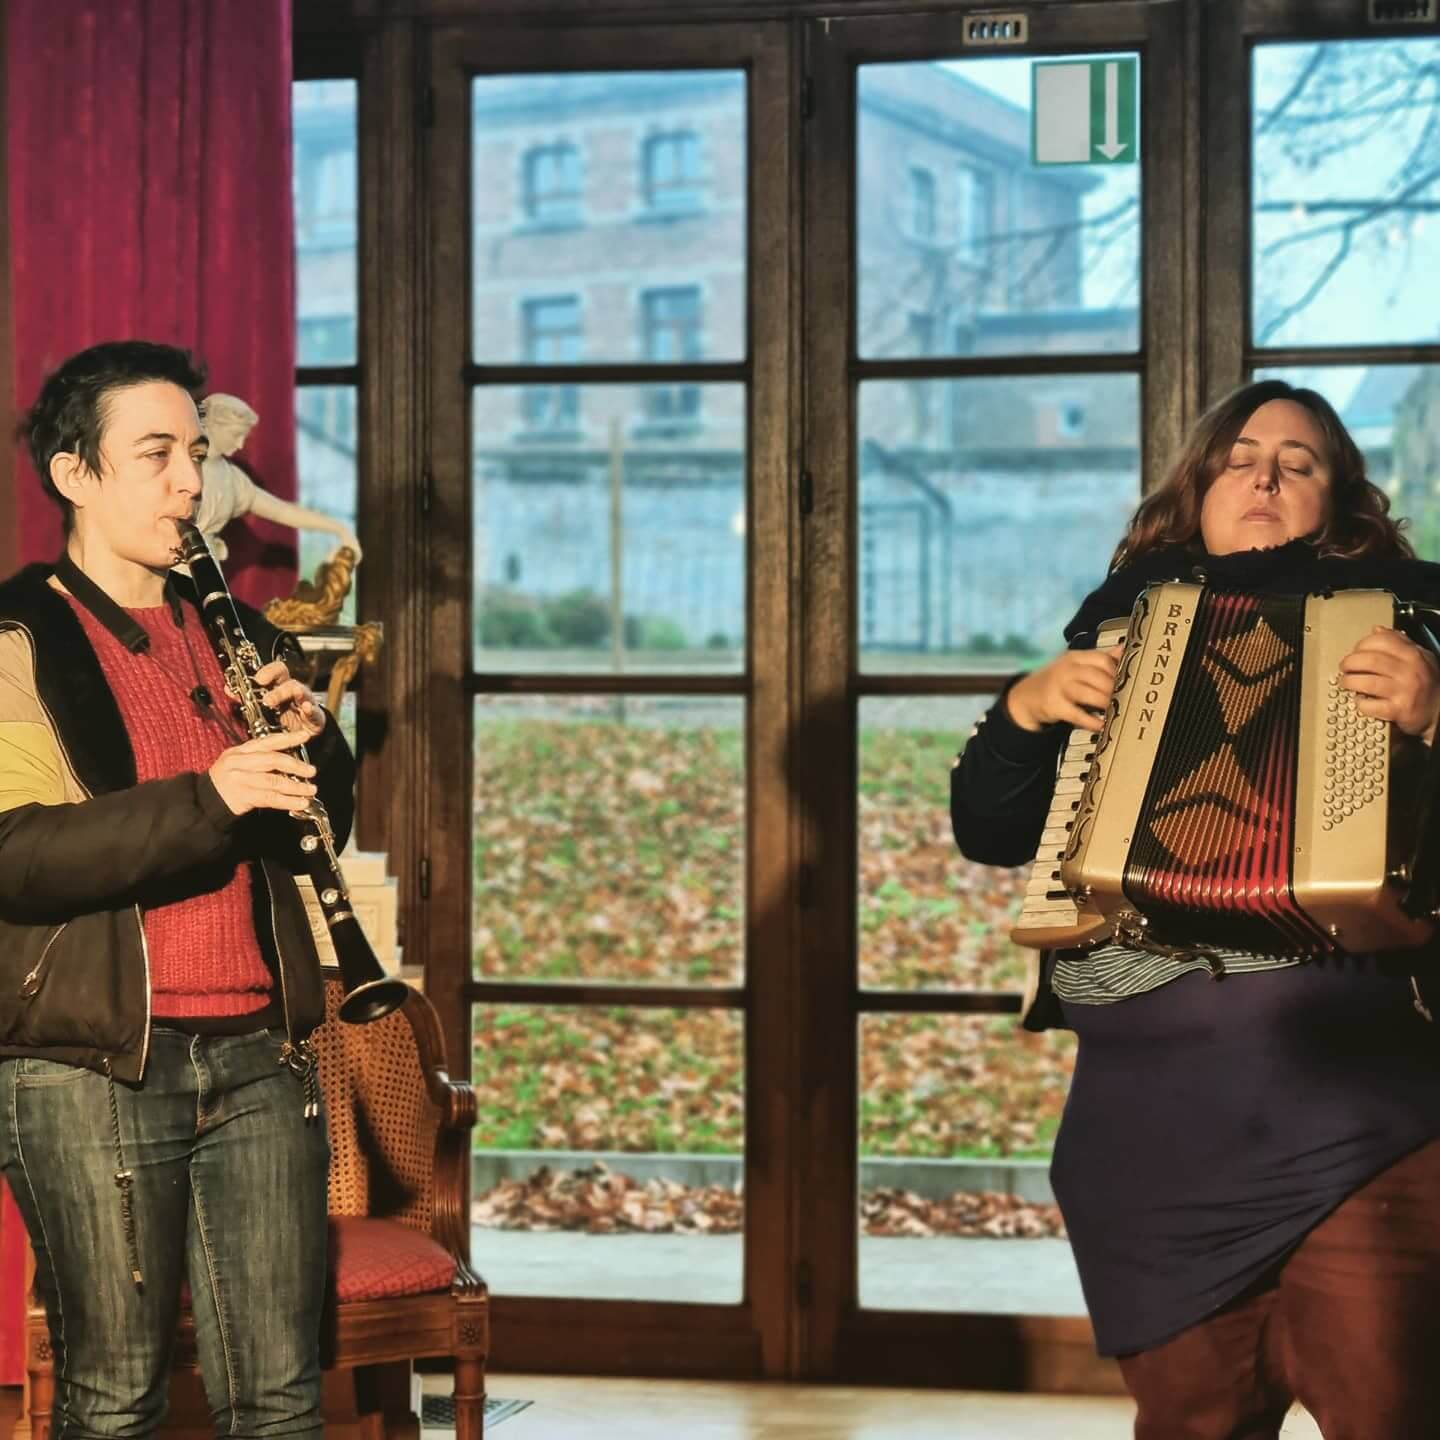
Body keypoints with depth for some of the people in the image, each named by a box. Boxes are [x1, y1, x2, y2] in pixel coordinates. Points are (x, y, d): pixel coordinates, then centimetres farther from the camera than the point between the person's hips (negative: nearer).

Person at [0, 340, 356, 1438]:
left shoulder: (233, 633, 16)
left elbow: (317, 833, 19)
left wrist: (312, 741, -2)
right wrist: (204, 799, -25)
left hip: (257, 1055, 5)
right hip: (90, 1064, -5)